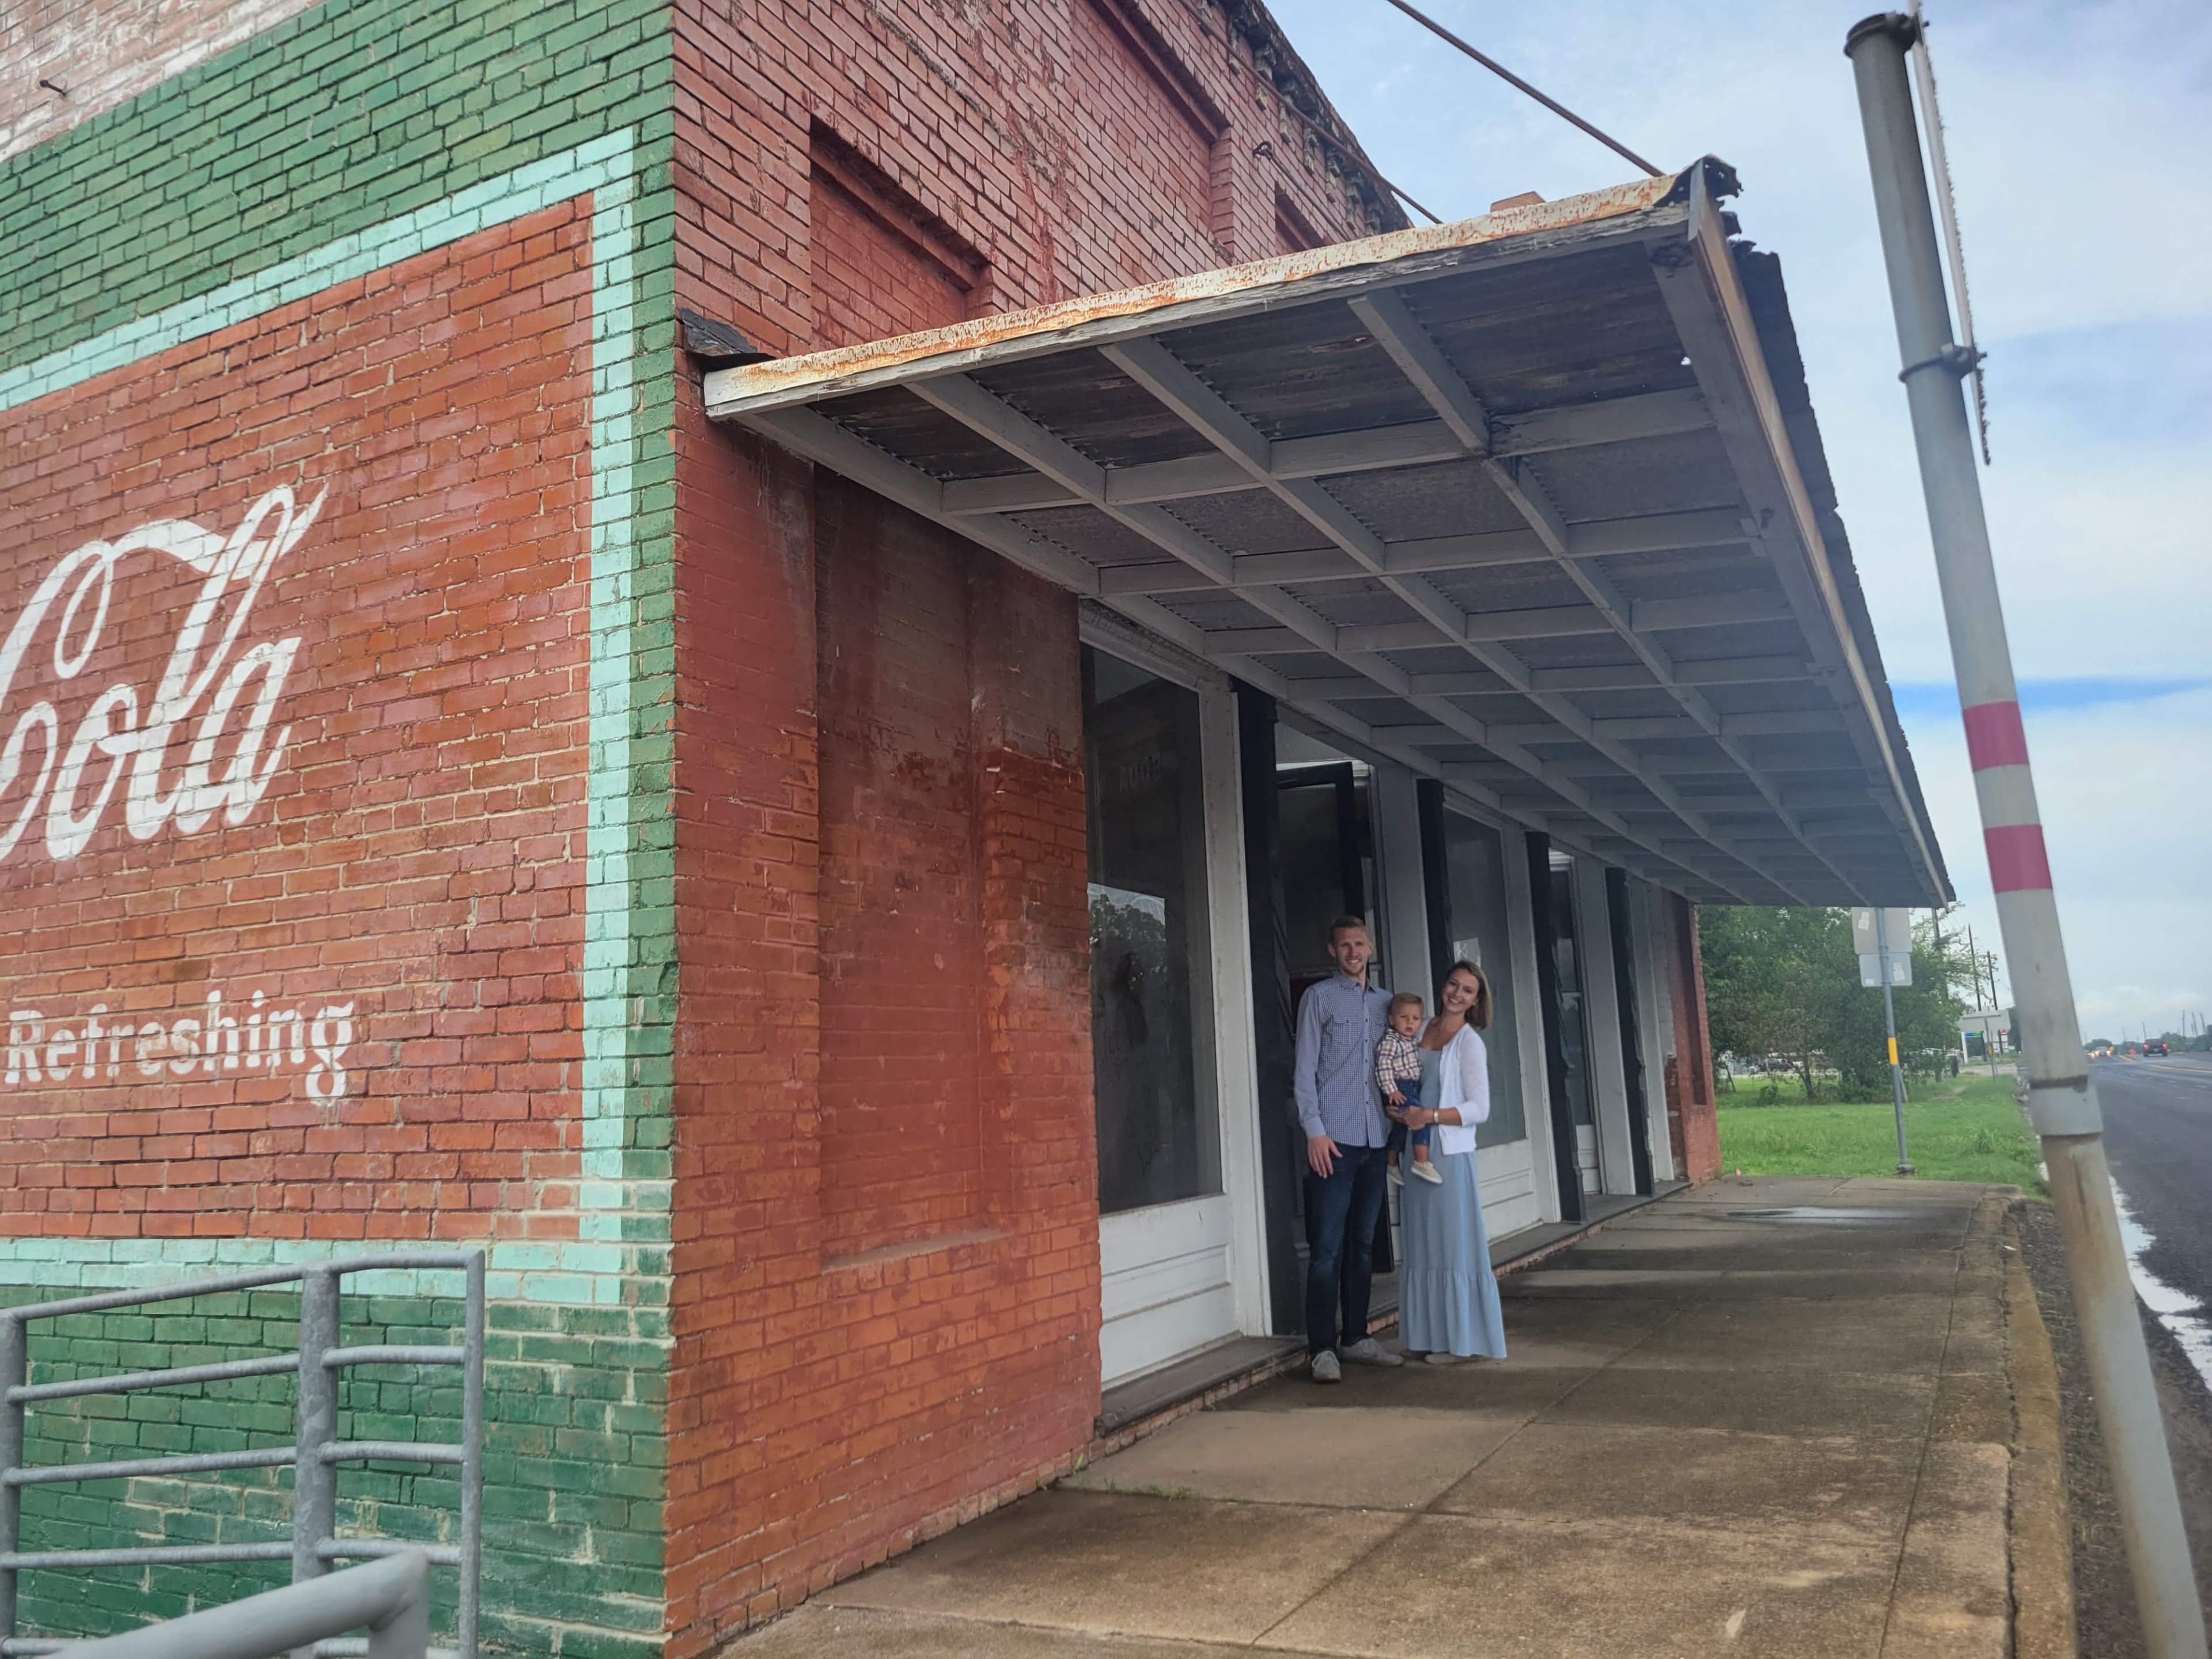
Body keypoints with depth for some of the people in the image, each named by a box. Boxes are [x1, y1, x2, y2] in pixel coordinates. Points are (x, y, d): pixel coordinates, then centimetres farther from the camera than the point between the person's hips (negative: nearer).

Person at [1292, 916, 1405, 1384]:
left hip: (1375, 1140, 5)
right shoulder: (1319, 998, 2)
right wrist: (1314, 1129, -11)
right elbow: (1305, 1068, -3)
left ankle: (1355, 1337, 20)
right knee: (1327, 1247, -5)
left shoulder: (1385, 1002, 16)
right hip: (1333, 1138, -5)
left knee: (1363, 1244, 10)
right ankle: (1321, 1347, -2)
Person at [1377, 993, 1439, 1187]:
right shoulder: (1391, 1042, -15)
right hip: (1399, 1091, -10)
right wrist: (1390, 1090, -27)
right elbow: (1383, 1065, -23)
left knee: (1401, 1128, 20)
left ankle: (1392, 1165, 35)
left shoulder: (1411, 1043, 15)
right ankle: (1422, 1162, -22)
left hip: (1412, 1089, 10)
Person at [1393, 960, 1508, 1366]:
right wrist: (1400, 1111, 1)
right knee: (1422, 1245, 9)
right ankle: (1430, 1335, 17)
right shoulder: (1422, 1030, 11)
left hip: (1450, 1153, -6)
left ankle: (1461, 1341, 6)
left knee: (1454, 1244, -1)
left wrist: (1430, 1116, -20)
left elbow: (1479, 1109, -10)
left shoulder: (1469, 1043, -6)